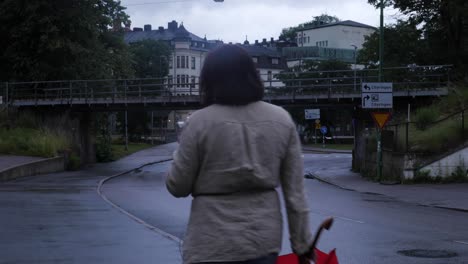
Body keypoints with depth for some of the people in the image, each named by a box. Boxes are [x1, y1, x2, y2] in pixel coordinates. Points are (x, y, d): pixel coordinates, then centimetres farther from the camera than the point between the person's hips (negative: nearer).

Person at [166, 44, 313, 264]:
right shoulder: (282, 120, 0)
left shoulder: (200, 122, -10)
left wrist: (179, 156, 16)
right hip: (265, 239, 4)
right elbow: (295, 192, 1)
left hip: (213, 246, -3)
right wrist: (302, 243, 7)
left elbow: (177, 187, -2)